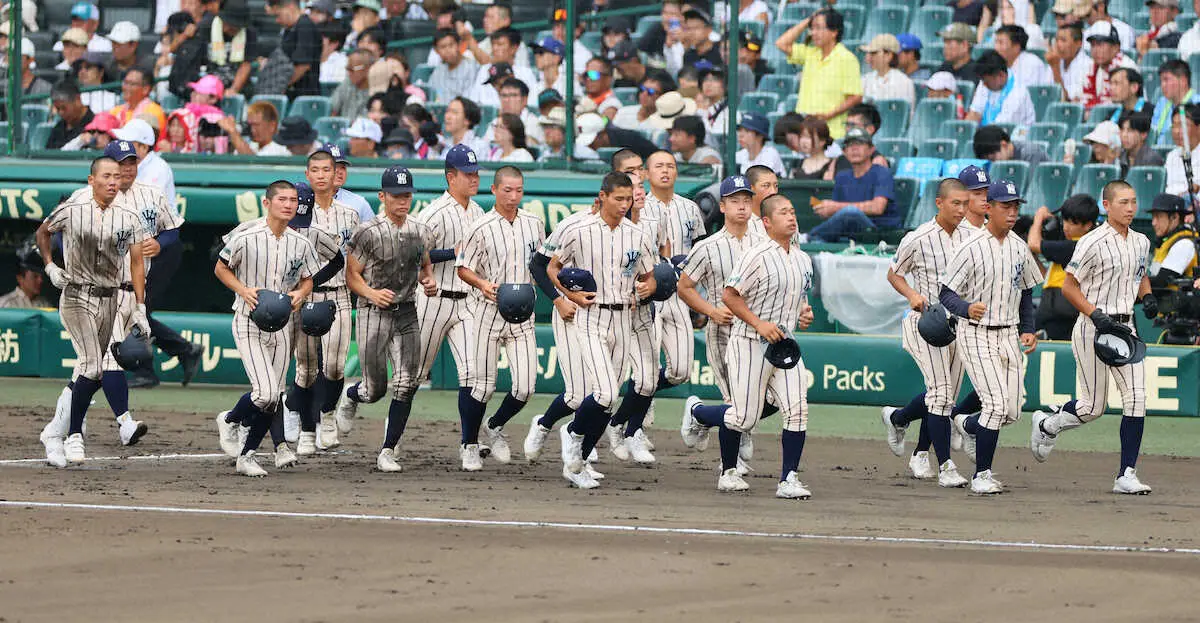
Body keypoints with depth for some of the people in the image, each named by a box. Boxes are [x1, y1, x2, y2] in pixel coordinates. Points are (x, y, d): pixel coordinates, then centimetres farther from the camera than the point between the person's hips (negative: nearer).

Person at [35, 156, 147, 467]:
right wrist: (49, 266, 2)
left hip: (110, 301, 4)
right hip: (76, 297, -4)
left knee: (92, 376, 4)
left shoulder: (129, 219, 3)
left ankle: (55, 431, 17)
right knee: (92, 365, -18)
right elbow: (43, 232, 15)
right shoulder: (71, 211, -4)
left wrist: (139, 308, -1)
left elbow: (137, 263, 4)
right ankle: (74, 436, -10)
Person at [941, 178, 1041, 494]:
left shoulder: (1019, 248, 8)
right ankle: (982, 476, -4)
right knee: (997, 404, -17)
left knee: (1011, 412, 3)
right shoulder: (971, 249, -11)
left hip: (1010, 336, 6)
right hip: (977, 335, -6)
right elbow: (946, 293, -10)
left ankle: (968, 425, 35)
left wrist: (1028, 330, 10)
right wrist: (967, 308, -30)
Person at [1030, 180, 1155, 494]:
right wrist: (1097, 315, -20)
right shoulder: (1093, 242, -13)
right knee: (1093, 407, 0)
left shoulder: (1141, 242, 9)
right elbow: (1069, 286, -10)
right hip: (1093, 329, -6)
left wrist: (1147, 296, 4)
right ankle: (1046, 425, 31)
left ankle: (1127, 475, -5)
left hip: (1125, 326, 6)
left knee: (1136, 398, -7)